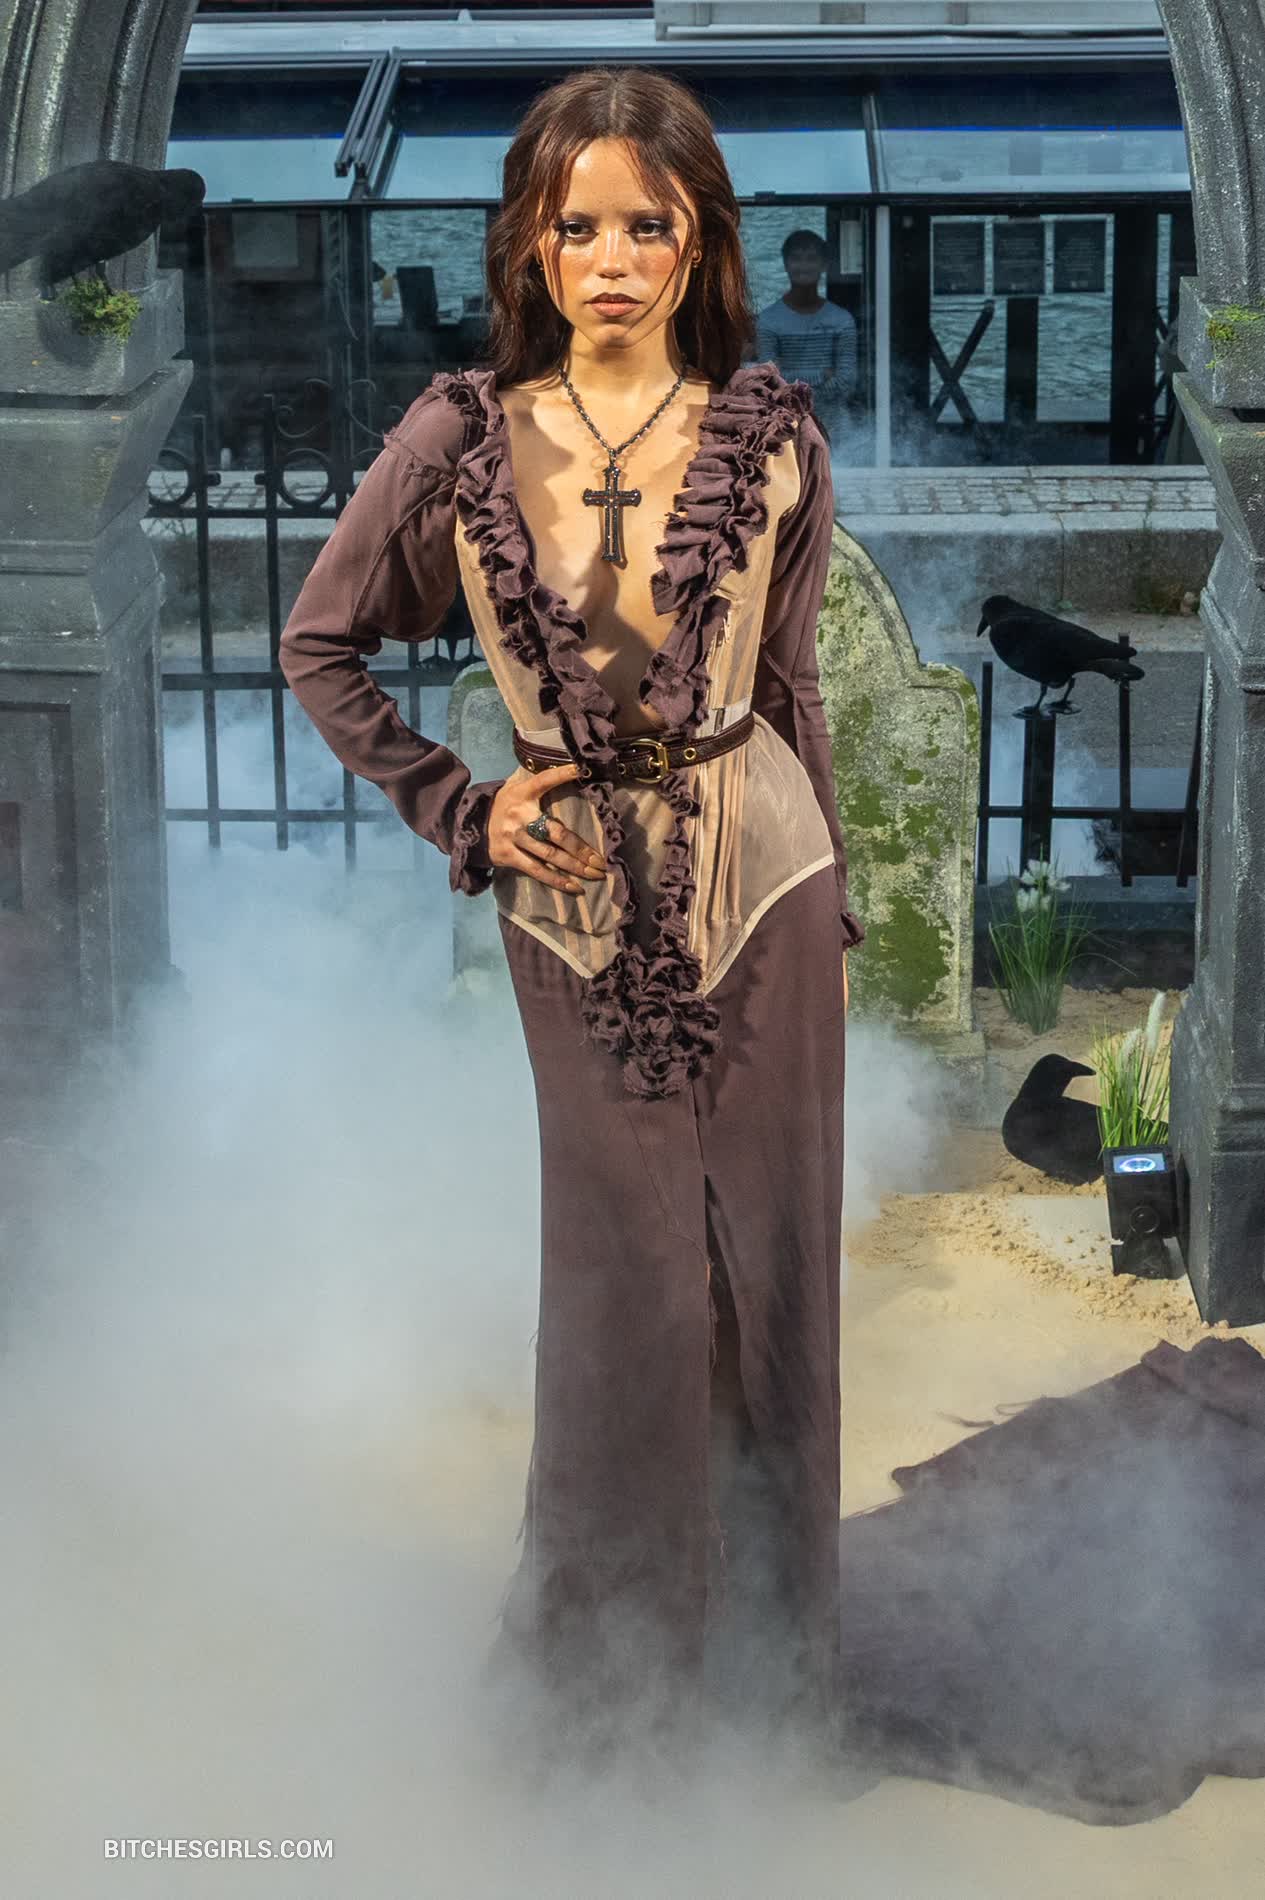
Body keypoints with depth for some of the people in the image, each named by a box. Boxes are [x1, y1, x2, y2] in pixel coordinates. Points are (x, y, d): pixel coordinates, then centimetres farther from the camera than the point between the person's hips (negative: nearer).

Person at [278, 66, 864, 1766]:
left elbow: (791, 685, 6)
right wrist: (460, 810, -1)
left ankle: (771, 1652, 23)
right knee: (628, 1279, 8)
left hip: (758, 883, 0)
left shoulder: (771, 440, -3)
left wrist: (833, 911, 10)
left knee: (771, 1262, 7)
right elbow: (320, 646, 5)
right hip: (577, 903, 0)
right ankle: (620, 1645, 26)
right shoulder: (462, 440, -5)